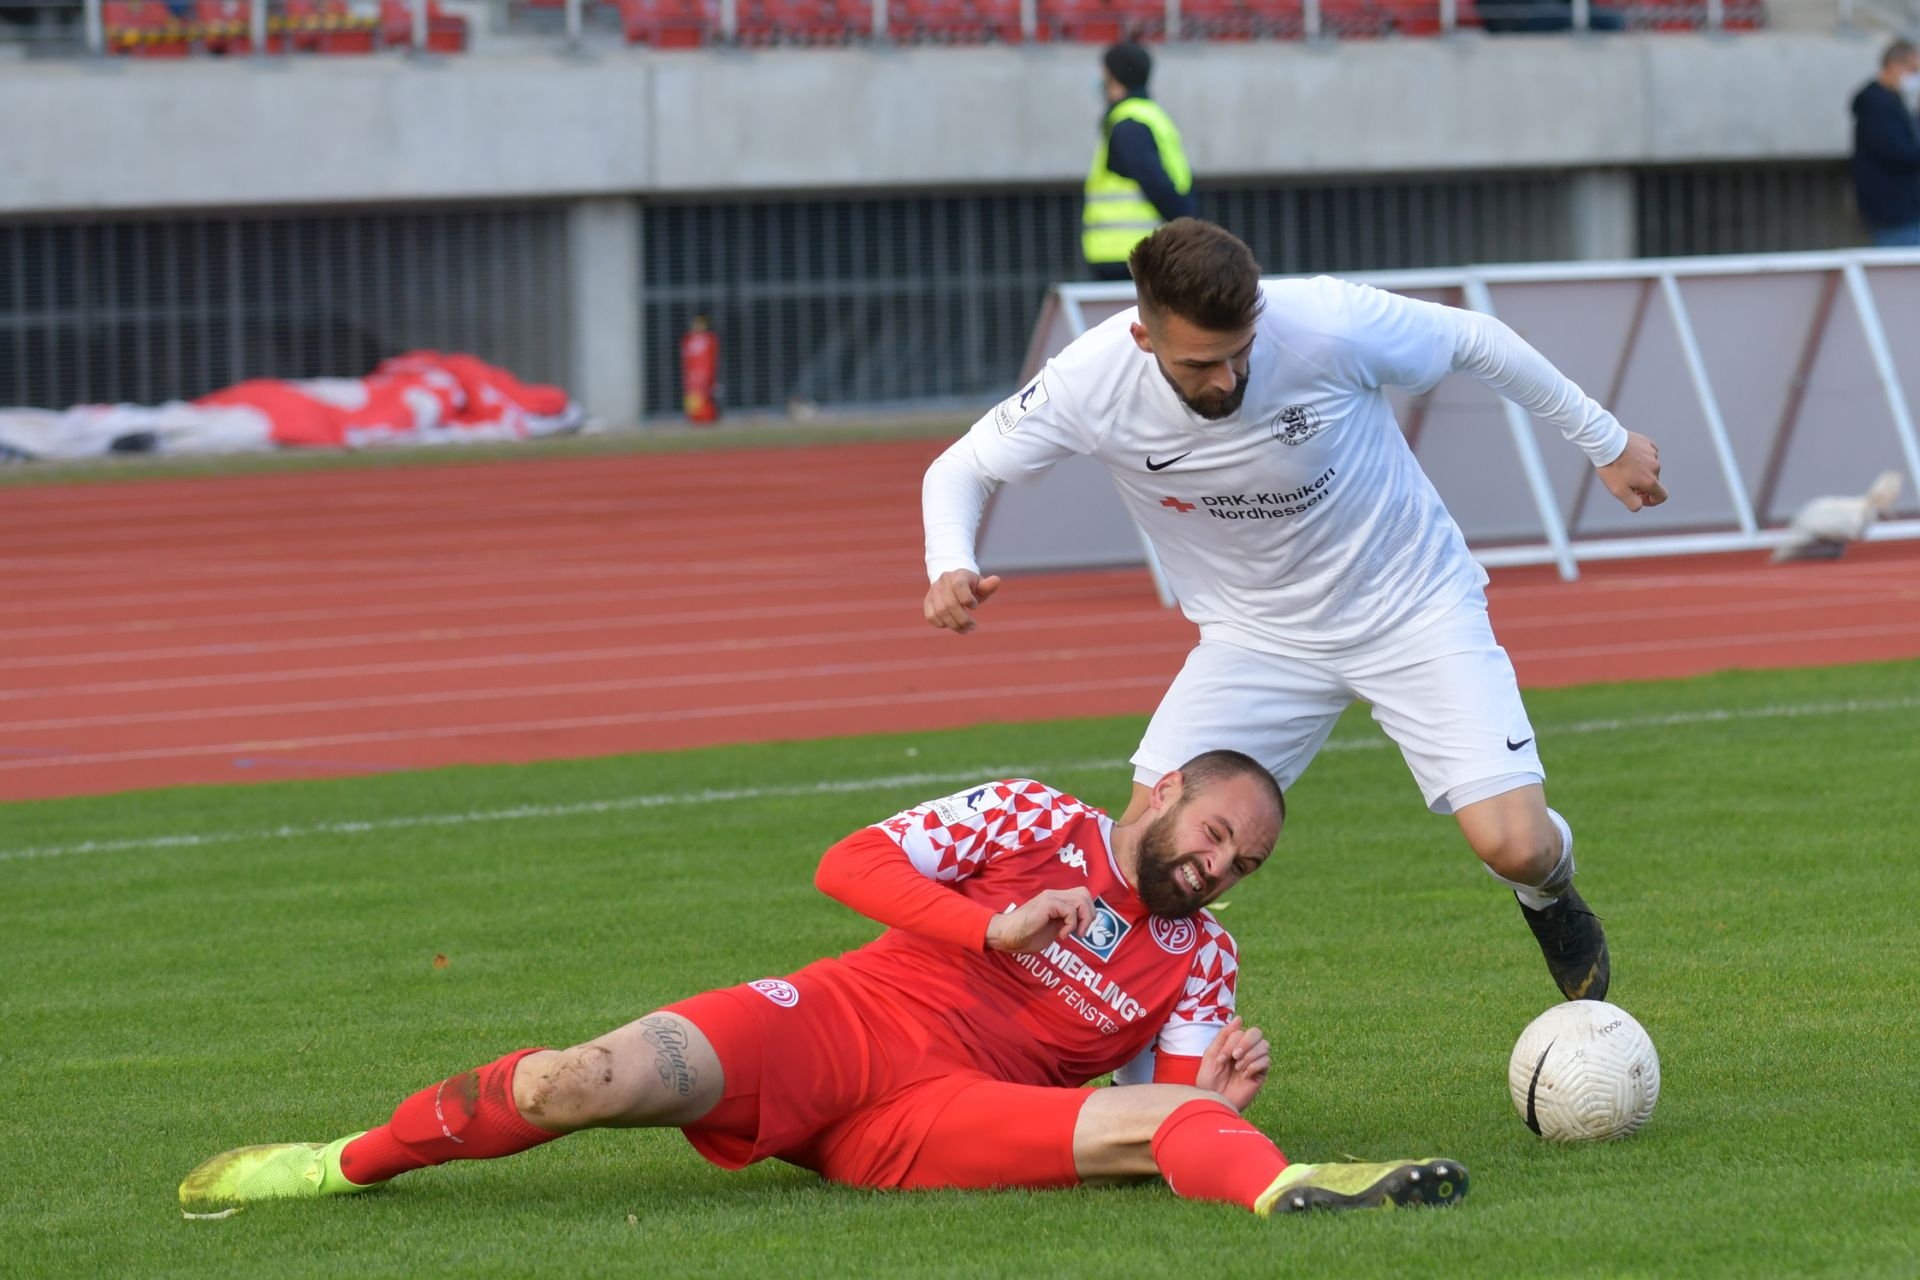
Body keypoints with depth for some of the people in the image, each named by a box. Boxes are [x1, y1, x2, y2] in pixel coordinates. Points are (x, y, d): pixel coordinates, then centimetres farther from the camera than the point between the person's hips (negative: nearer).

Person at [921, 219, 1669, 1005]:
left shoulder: (1329, 325, -29)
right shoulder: (1090, 384, -23)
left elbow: (1474, 342, -9)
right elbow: (963, 468, -6)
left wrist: (1606, 442, 3)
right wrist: (950, 566, -29)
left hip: (1413, 609, -2)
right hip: (1255, 634, 2)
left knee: (1512, 845, -15)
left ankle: (1549, 890, 24)